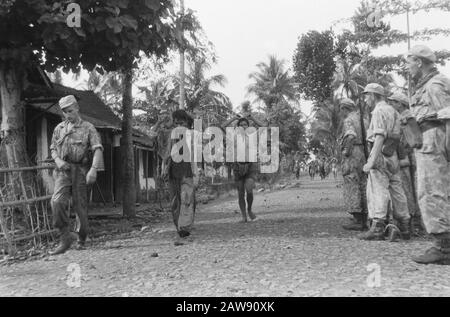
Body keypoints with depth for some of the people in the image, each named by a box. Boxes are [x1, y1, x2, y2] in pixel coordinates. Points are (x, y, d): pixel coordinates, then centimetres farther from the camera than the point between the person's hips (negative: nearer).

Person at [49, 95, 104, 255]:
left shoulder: (88, 128, 0)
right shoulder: (59, 128, 13)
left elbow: (98, 150, -10)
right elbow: (53, 149, 22)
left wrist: (93, 169, -25)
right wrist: (58, 160, -1)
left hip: (80, 171, -3)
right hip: (63, 170, 3)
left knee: (80, 206, 2)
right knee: (57, 201, -19)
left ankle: (82, 239, 22)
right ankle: (65, 238, -10)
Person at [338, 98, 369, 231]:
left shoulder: (348, 120, -6)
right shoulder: (364, 121, 17)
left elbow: (351, 136, -24)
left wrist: (346, 151, -15)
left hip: (352, 155, -8)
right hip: (364, 156, 8)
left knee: (352, 189, -5)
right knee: (363, 188, 9)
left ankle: (357, 221, -6)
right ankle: (364, 221, 11)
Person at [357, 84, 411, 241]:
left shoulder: (379, 111, -8)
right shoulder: (393, 111, 21)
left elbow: (380, 137, -19)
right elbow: (398, 136, 17)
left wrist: (371, 161, -24)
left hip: (381, 153, -9)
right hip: (393, 155, 9)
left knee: (378, 190, -10)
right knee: (396, 190, 11)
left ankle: (378, 228, -13)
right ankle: (404, 228, 17)